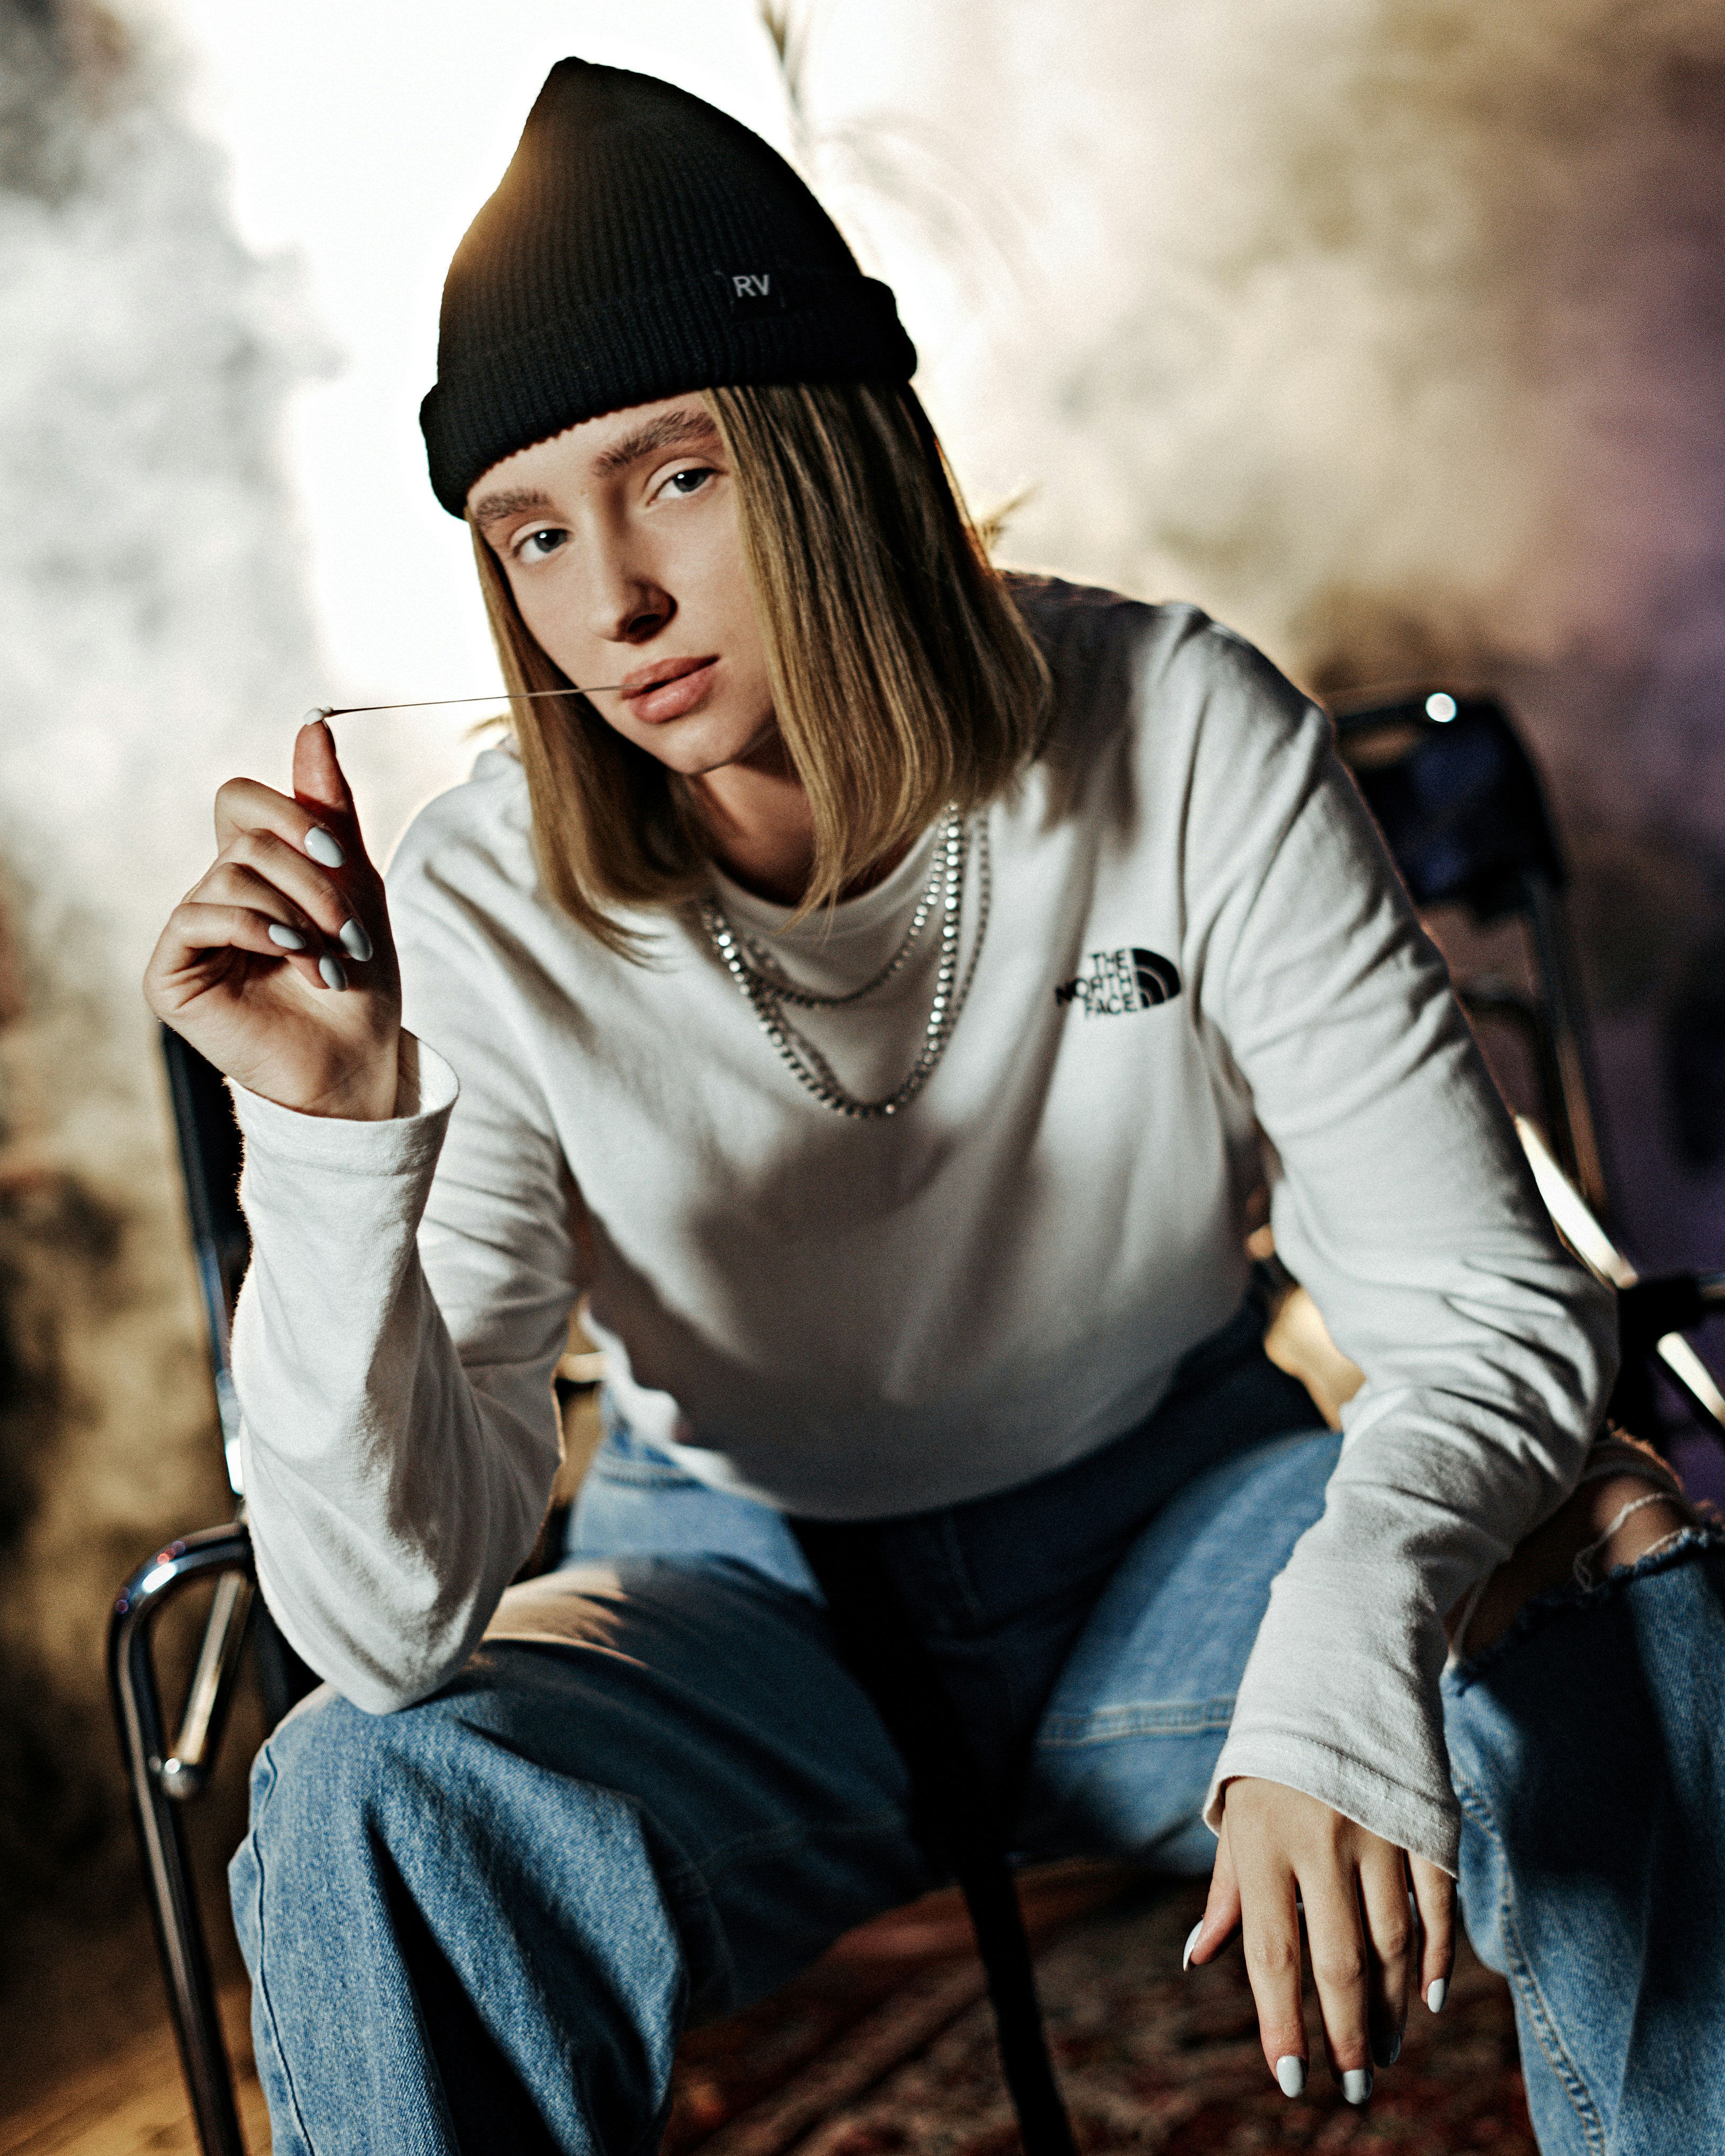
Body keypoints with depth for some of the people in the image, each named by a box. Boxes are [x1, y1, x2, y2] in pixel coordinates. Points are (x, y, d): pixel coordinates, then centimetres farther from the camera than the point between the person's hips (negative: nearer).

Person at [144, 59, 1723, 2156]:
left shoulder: (1176, 734, -18)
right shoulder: (488, 922, -19)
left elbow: (1482, 1291, -19)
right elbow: (394, 1618, -22)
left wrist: (1344, 1659, -40)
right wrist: (339, 1141, -39)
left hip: (1175, 1515, 1)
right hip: (752, 1591, -1)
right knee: (366, 1809, -30)